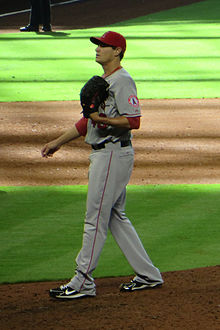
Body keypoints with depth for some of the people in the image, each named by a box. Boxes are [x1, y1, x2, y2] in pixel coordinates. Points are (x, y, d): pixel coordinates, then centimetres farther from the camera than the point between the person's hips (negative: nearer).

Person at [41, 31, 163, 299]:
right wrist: (58, 142, 25)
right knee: (115, 217, 14)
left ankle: (83, 282, -4)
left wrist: (104, 120, -33)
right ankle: (148, 275, 18)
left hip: (114, 153, -11)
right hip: (102, 154, 11)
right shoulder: (102, 81, 19)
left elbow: (134, 121, -21)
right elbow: (88, 120, 25)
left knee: (95, 218, -8)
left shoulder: (122, 81, -13)